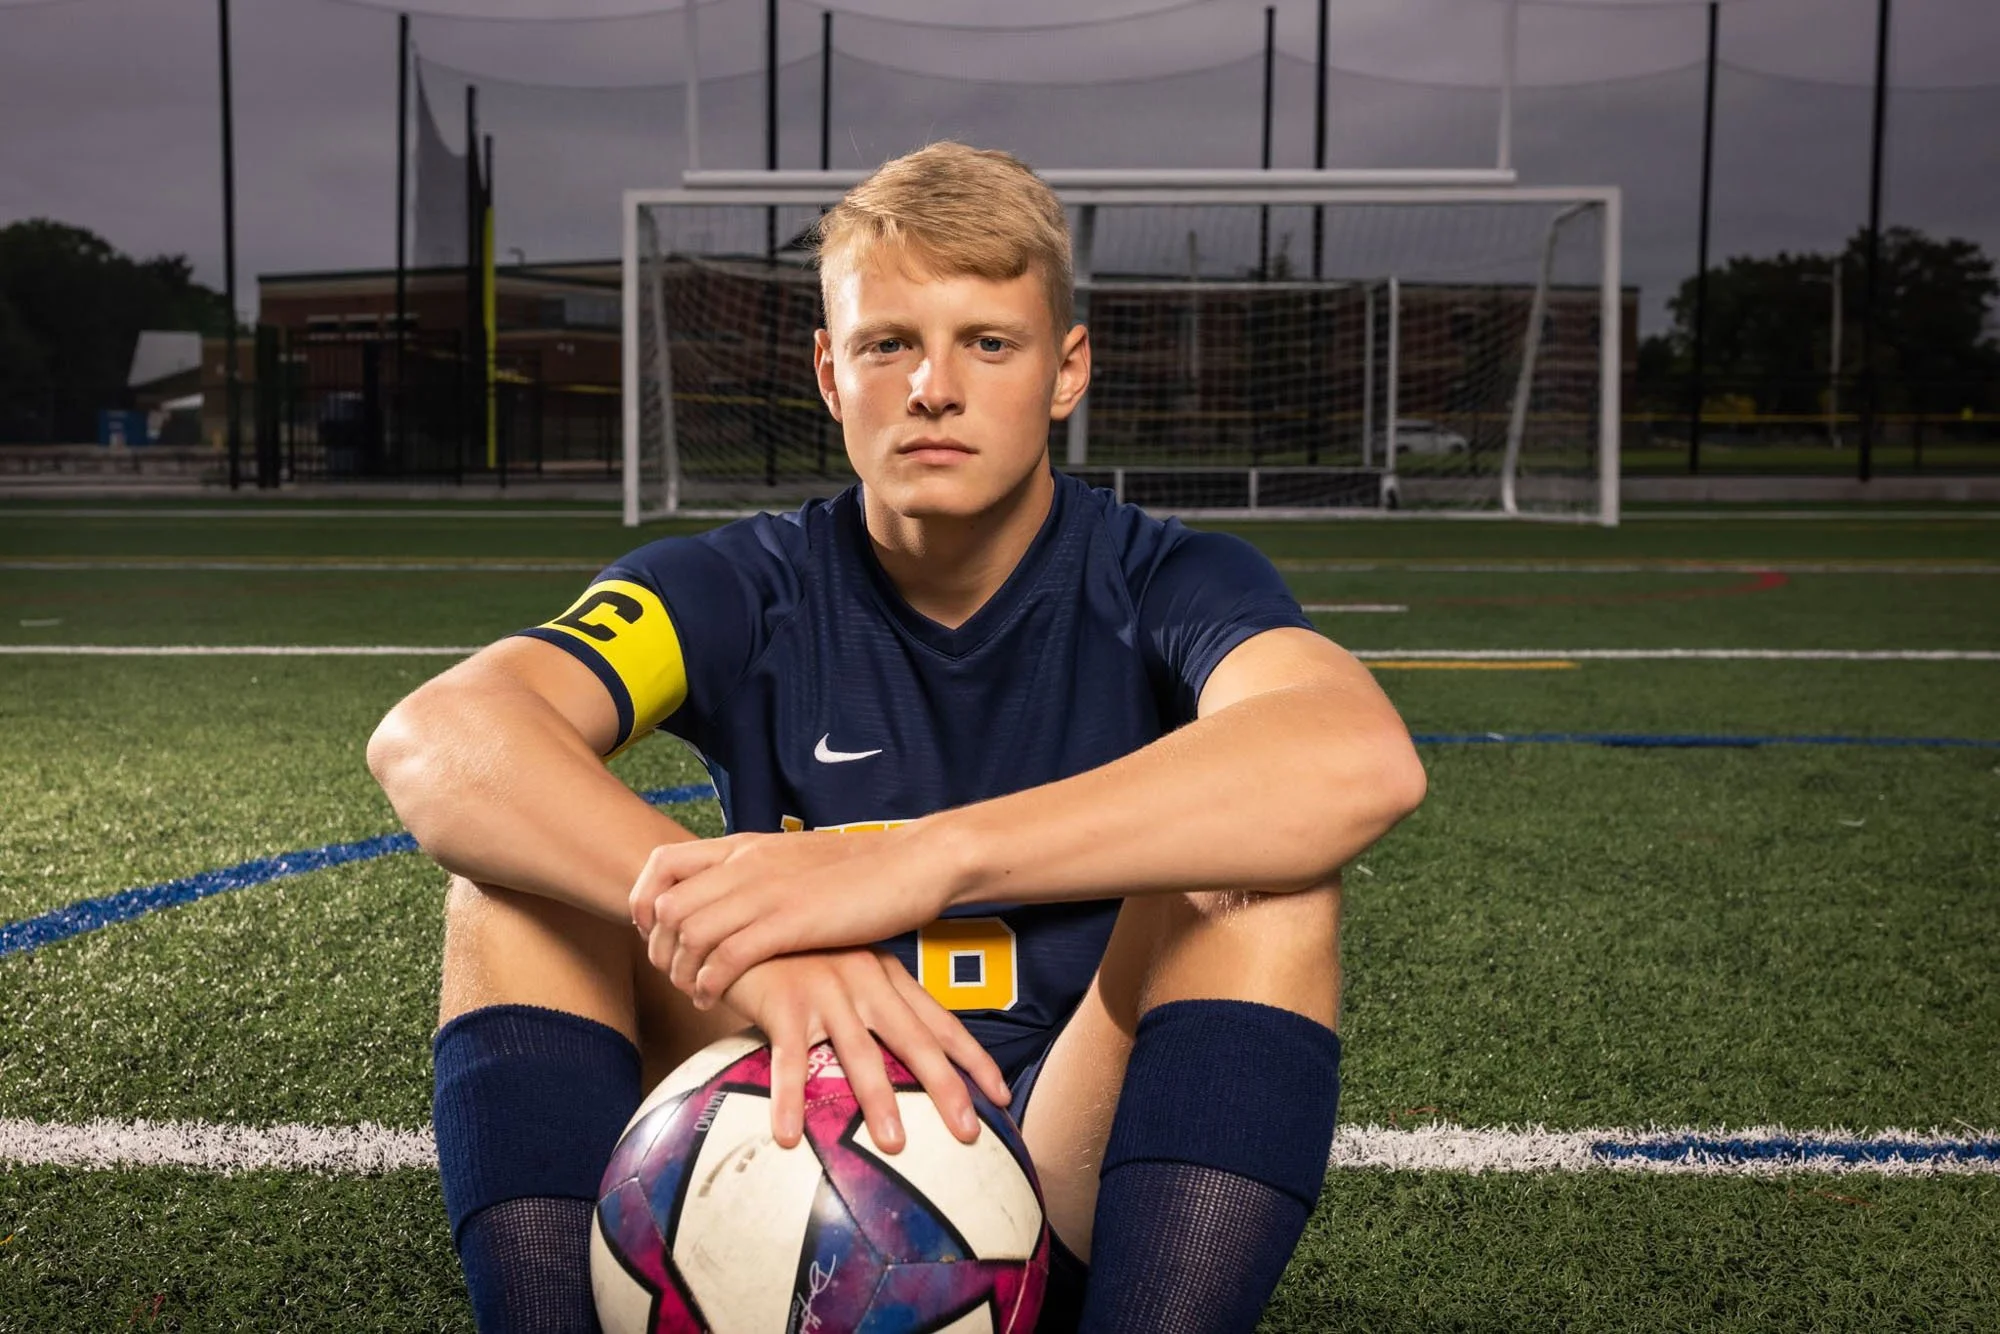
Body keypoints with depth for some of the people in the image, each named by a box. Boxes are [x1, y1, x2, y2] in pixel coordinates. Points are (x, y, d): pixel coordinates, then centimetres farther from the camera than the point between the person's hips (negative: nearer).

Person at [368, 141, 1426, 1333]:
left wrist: (927, 859, -42)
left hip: (1078, 1212, -1)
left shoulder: (1160, 586, -6)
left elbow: (1362, 757, -31)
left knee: (1252, 860, -25)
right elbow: (434, 738, -22)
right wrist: (743, 930, -41)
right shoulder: (748, 593, -2)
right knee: (523, 870, -17)